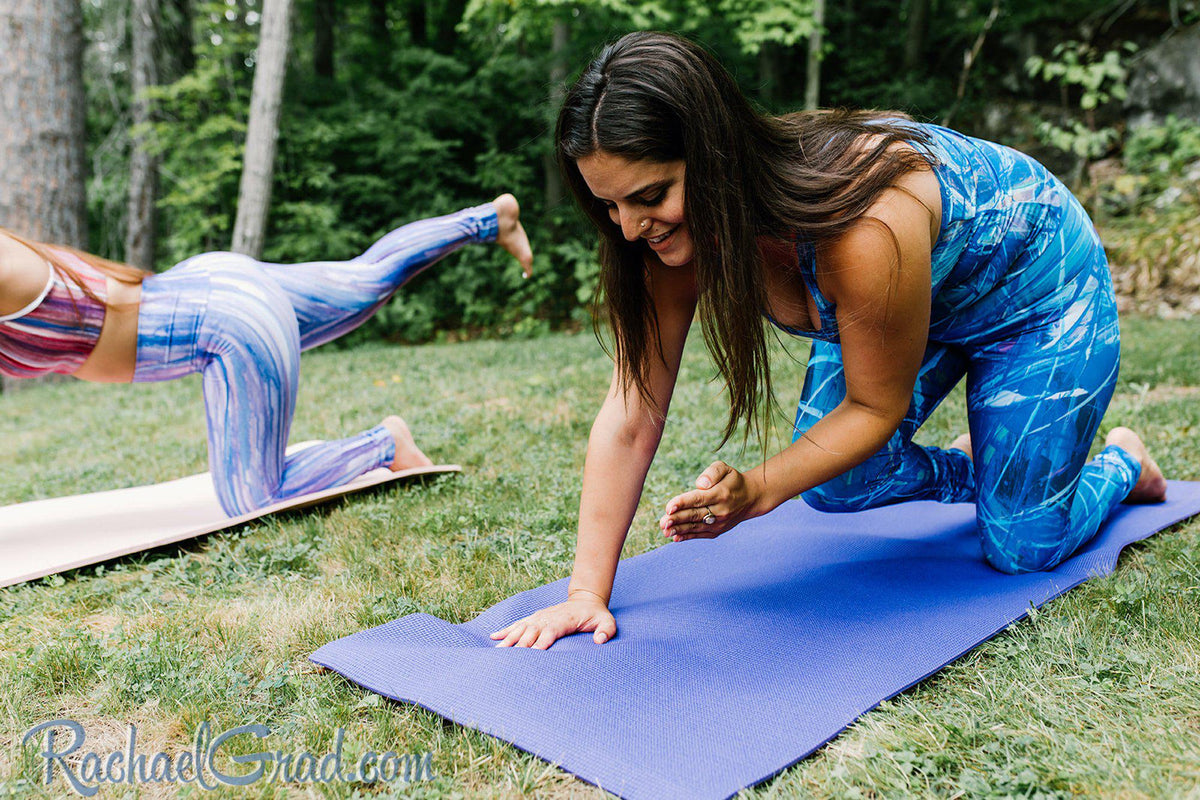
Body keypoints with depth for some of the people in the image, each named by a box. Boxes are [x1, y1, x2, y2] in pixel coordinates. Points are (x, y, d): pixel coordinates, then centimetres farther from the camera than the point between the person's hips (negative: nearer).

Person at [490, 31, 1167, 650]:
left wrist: (755, 492, -36)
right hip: (919, 300, 6)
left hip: (1037, 284, -5)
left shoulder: (865, 227, -44)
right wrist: (588, 591, -26)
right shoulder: (672, 230, -25)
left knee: (1022, 550, -3)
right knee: (832, 488, -1)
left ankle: (1122, 464, 30)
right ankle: (972, 466, 27)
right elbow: (630, 419, -24)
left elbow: (876, 407, -27)